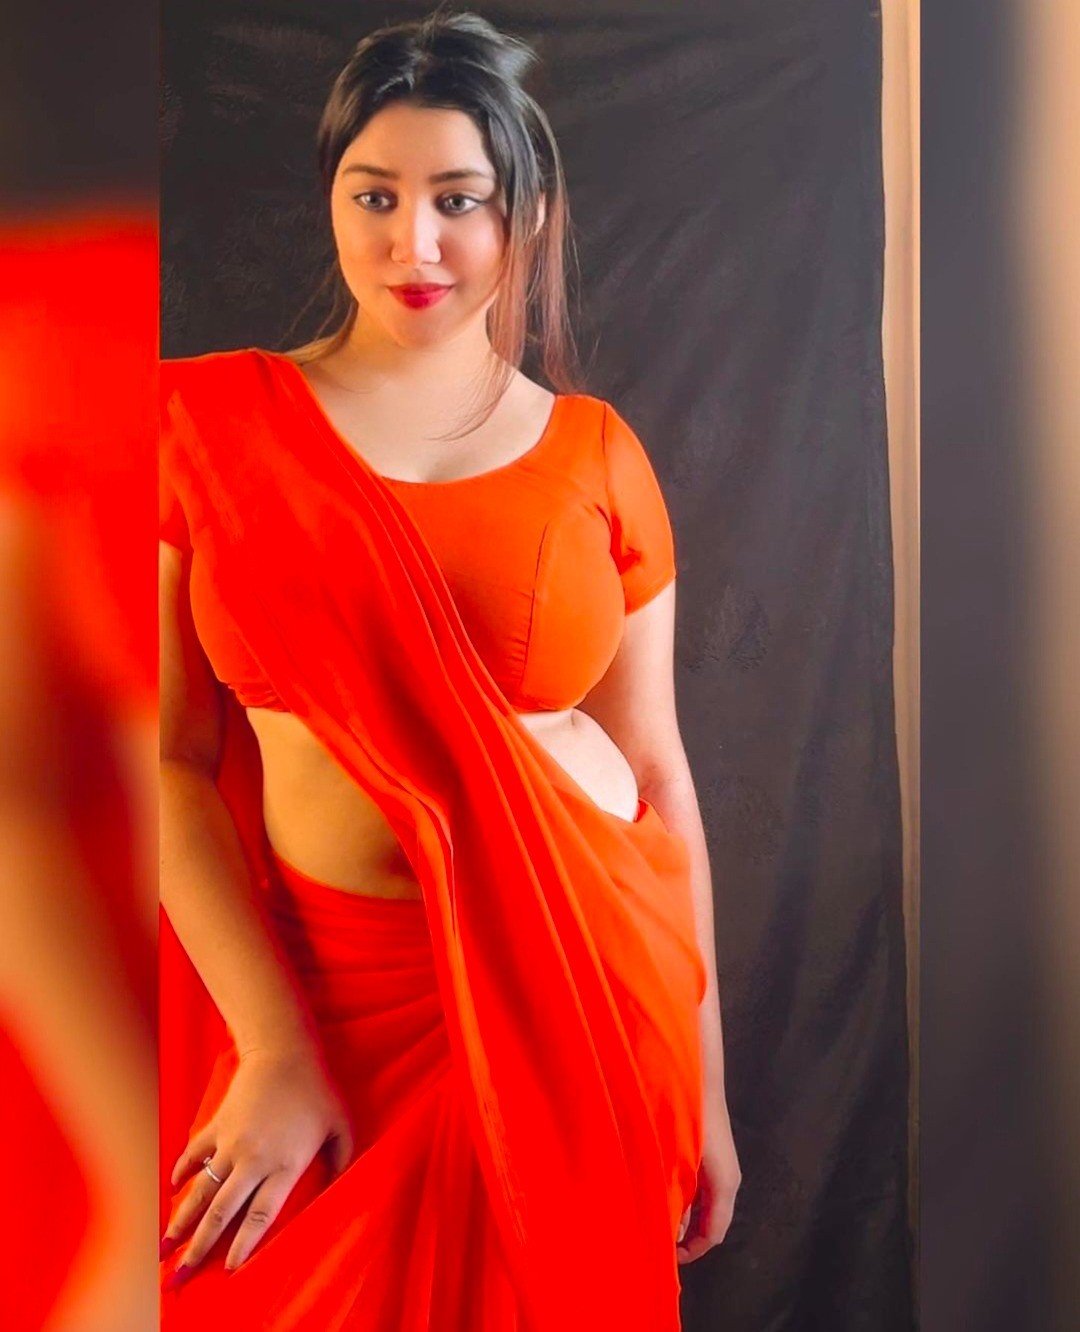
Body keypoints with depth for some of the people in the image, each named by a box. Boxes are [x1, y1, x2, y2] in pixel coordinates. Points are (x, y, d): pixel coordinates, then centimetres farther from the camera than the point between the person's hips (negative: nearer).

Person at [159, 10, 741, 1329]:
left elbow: (657, 770, 3)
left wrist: (705, 1083, 5)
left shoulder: (596, 454, 1)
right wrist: (274, 1051, -14)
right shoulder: (210, 423, -3)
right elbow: (175, 758, -7)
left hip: (591, 983, 2)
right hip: (320, 989, -1)